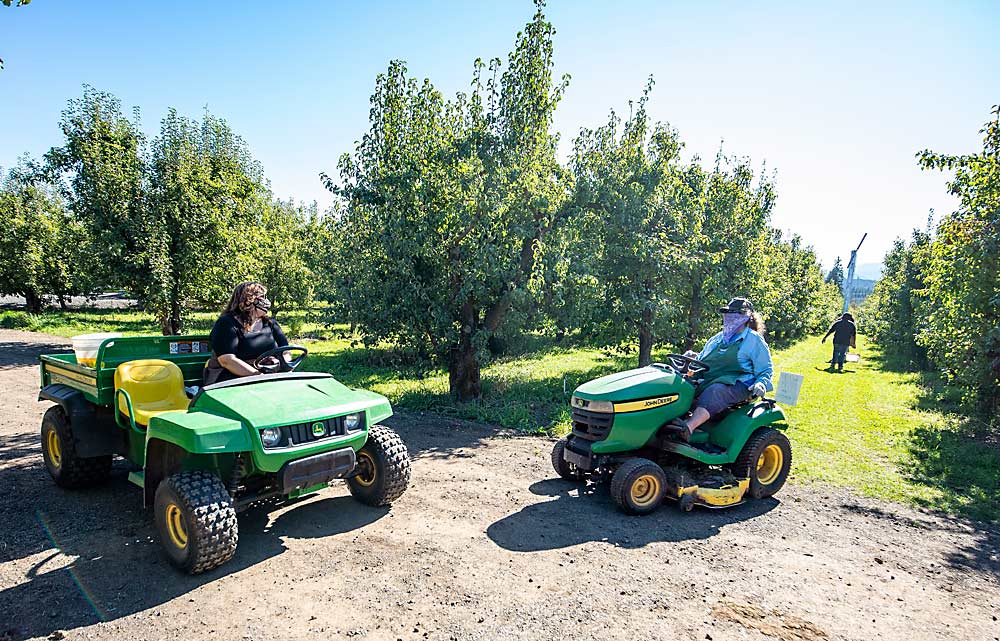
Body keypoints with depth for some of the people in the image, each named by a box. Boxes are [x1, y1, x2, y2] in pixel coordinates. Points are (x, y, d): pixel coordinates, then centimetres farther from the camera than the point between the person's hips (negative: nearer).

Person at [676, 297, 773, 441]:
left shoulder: (754, 340, 9)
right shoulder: (717, 339, 26)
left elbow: (766, 370, 9)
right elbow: (702, 361, 31)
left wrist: (761, 384, -12)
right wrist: (693, 358, 8)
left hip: (738, 385, -6)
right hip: (707, 381, 6)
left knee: (715, 391, -39)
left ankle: (690, 426, -57)